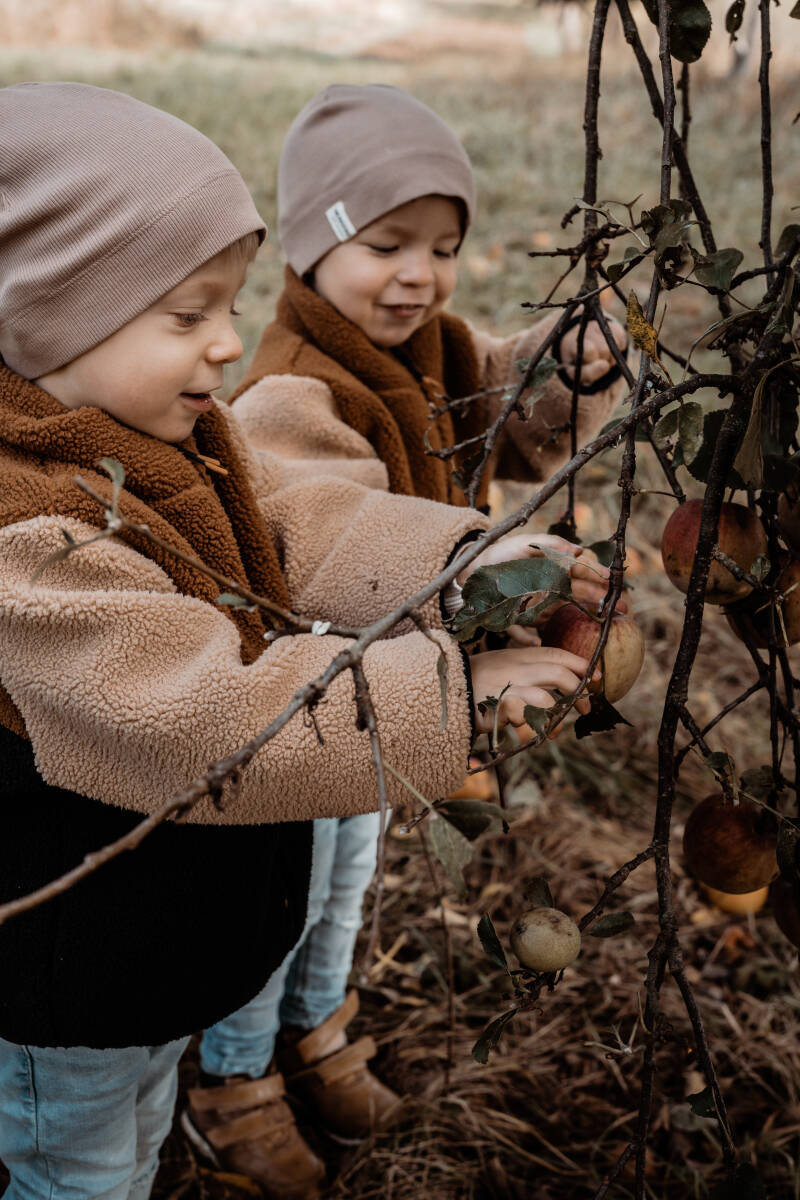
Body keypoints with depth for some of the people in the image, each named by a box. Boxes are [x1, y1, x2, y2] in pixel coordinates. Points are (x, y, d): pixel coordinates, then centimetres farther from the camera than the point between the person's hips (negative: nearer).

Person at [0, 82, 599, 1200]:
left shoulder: (173, 441, -6)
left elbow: (300, 525, -7)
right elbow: (211, 717, -40)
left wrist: (459, 555, -25)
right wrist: (450, 689, -37)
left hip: (169, 927, 9)